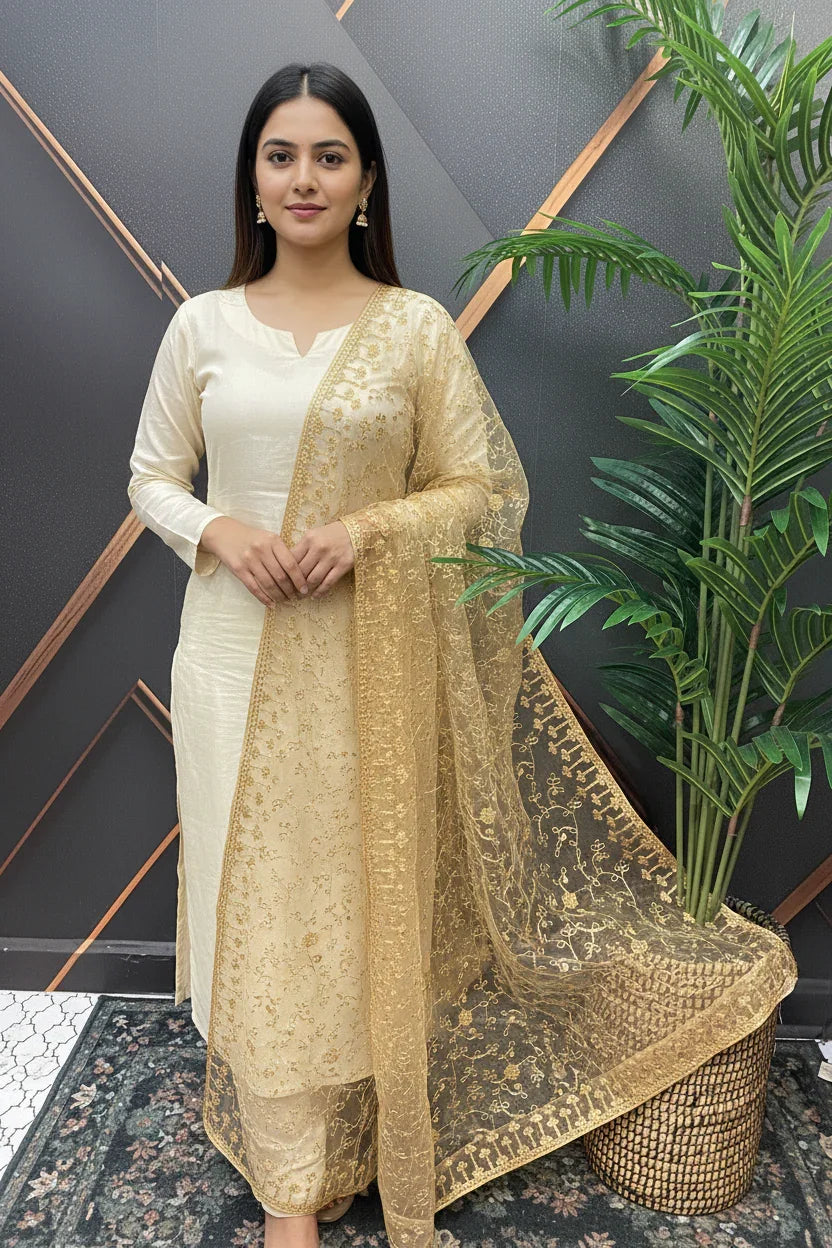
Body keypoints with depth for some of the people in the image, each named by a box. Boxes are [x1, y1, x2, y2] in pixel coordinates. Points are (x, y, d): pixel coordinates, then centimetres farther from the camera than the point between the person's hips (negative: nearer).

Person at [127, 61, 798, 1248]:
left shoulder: (419, 327, -2)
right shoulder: (204, 323, 4)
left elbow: (491, 489, 0)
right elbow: (152, 477, 10)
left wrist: (368, 530, -15)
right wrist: (220, 532, -11)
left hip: (366, 658, -1)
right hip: (235, 651, 2)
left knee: (358, 896, 9)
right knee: (259, 898, 8)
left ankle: (349, 1142, 35)